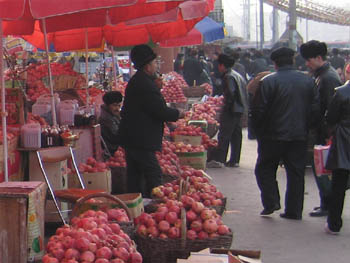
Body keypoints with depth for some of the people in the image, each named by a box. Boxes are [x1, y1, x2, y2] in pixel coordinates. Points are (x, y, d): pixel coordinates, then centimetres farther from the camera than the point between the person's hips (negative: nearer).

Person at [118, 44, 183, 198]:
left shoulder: (136, 81, 15)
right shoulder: (146, 84, -18)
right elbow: (160, 111, -19)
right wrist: (178, 114, -3)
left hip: (130, 139, 11)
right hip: (141, 141, -11)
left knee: (134, 175, 13)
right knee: (153, 175, -7)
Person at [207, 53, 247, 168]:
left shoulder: (228, 76, -13)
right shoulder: (238, 75, 16)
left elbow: (230, 93, -23)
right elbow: (244, 92, 18)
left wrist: (226, 105, -14)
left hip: (231, 110, -9)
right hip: (240, 109, 9)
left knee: (224, 135, -8)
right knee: (236, 135, 11)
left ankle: (219, 159, -10)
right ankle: (234, 160, 15)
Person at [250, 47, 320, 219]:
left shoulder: (268, 81, -11)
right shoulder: (307, 81, 3)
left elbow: (258, 110, -11)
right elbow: (315, 108, 5)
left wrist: (259, 131, 3)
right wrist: (304, 126, 15)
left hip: (273, 135, -4)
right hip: (300, 136, 4)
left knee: (265, 169, 12)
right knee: (296, 173, 9)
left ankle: (271, 202, 0)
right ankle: (294, 211, 11)